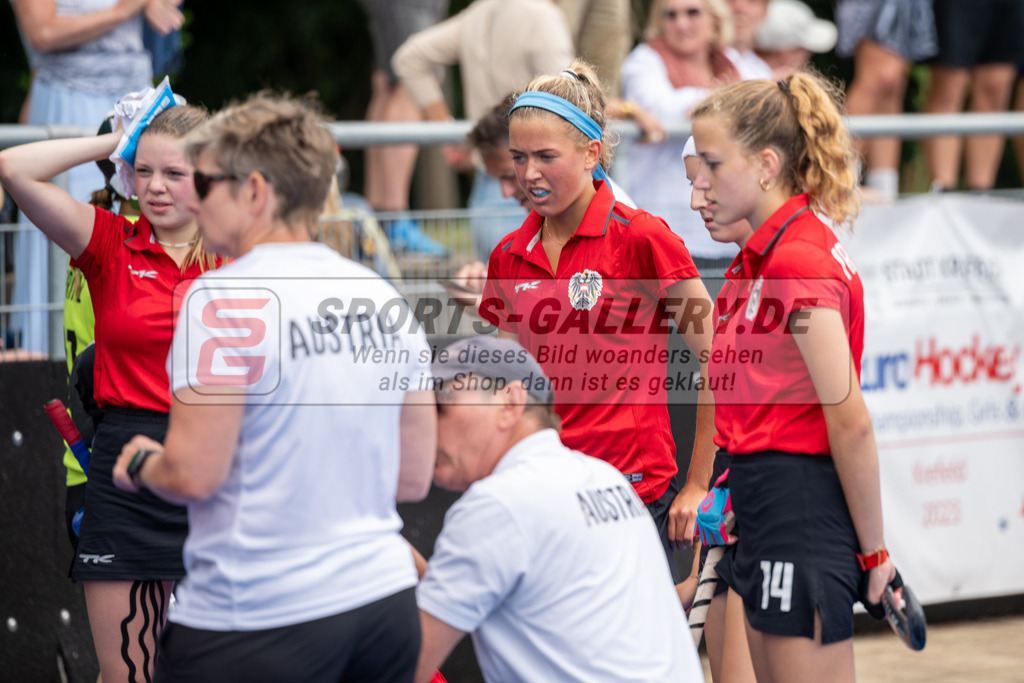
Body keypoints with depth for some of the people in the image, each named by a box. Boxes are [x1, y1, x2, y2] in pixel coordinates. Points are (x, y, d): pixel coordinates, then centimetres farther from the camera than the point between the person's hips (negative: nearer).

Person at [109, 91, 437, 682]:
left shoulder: (224, 297, -12)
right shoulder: (381, 296, 8)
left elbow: (194, 473, -15)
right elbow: (414, 478, 12)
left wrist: (140, 463, 6)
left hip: (256, 626, -7)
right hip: (387, 602, 7)